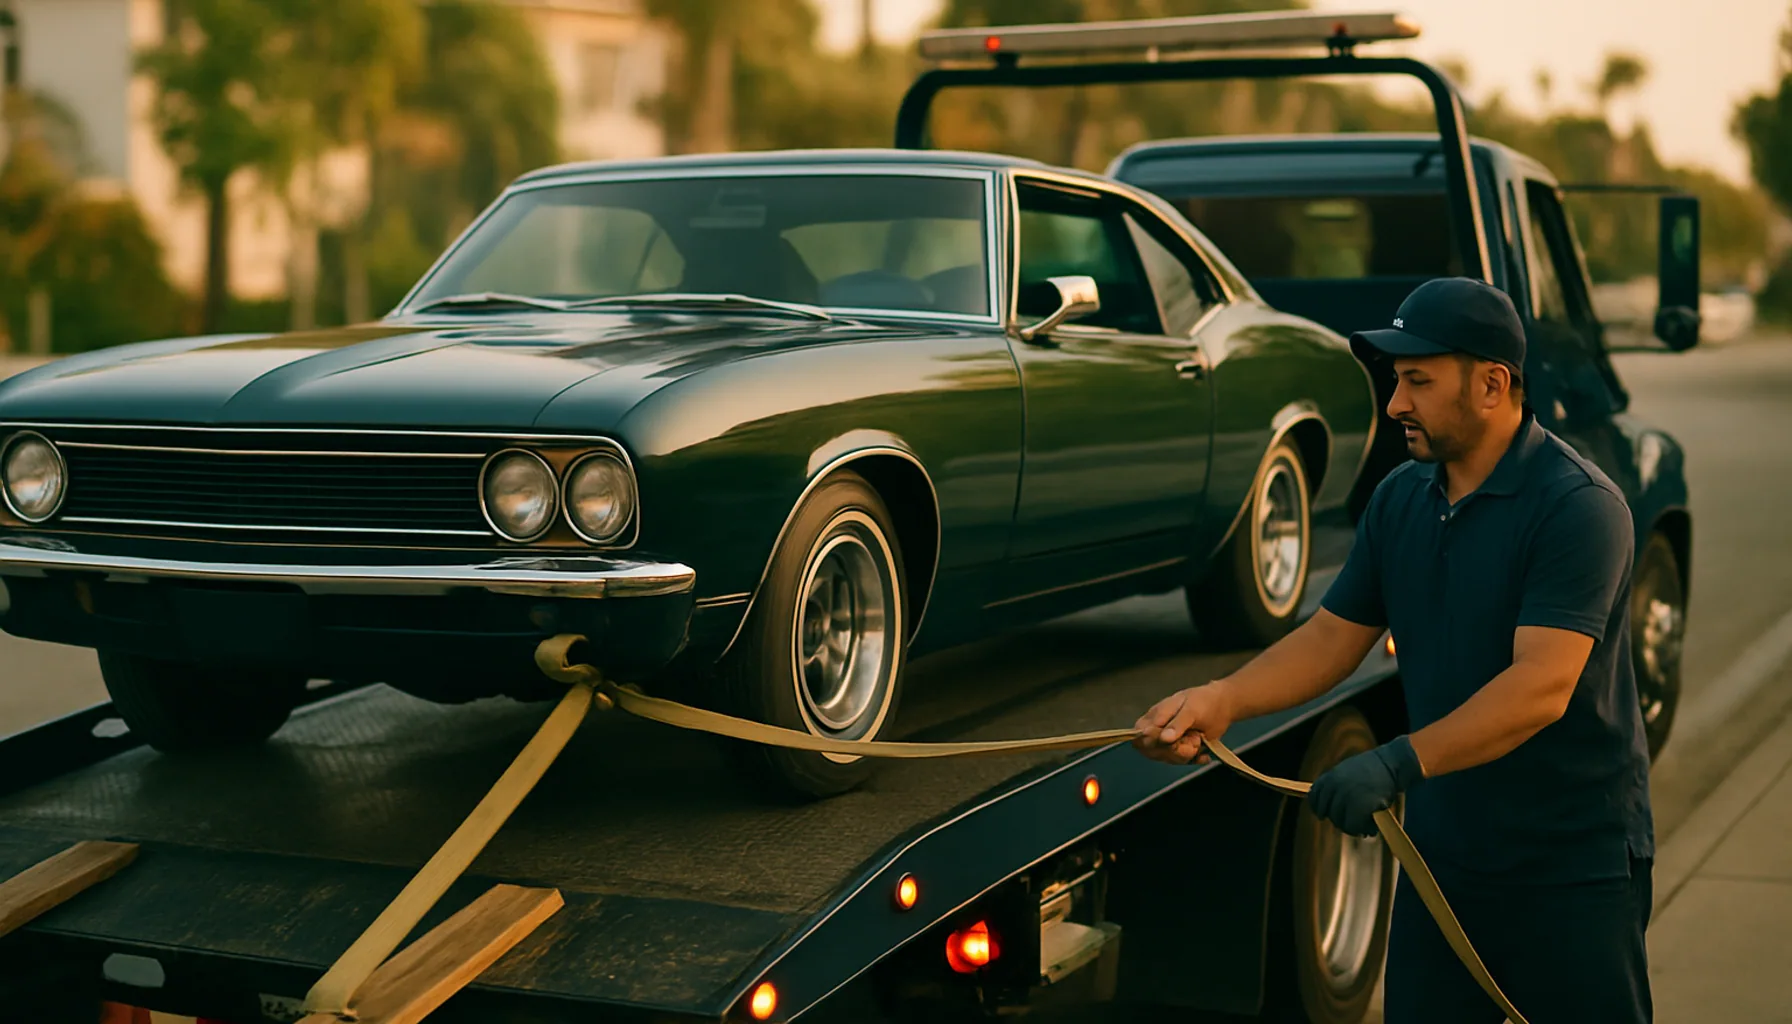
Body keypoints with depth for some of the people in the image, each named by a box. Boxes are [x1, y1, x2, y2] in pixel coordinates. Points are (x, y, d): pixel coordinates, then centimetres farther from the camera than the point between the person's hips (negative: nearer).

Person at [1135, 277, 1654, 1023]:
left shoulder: (1579, 505, -19)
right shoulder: (1400, 499, 5)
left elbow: (1541, 687, -28)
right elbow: (1333, 635, 8)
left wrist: (1400, 763, -37)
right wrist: (1222, 699, -8)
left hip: (1574, 869, -6)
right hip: (1442, 852, 7)